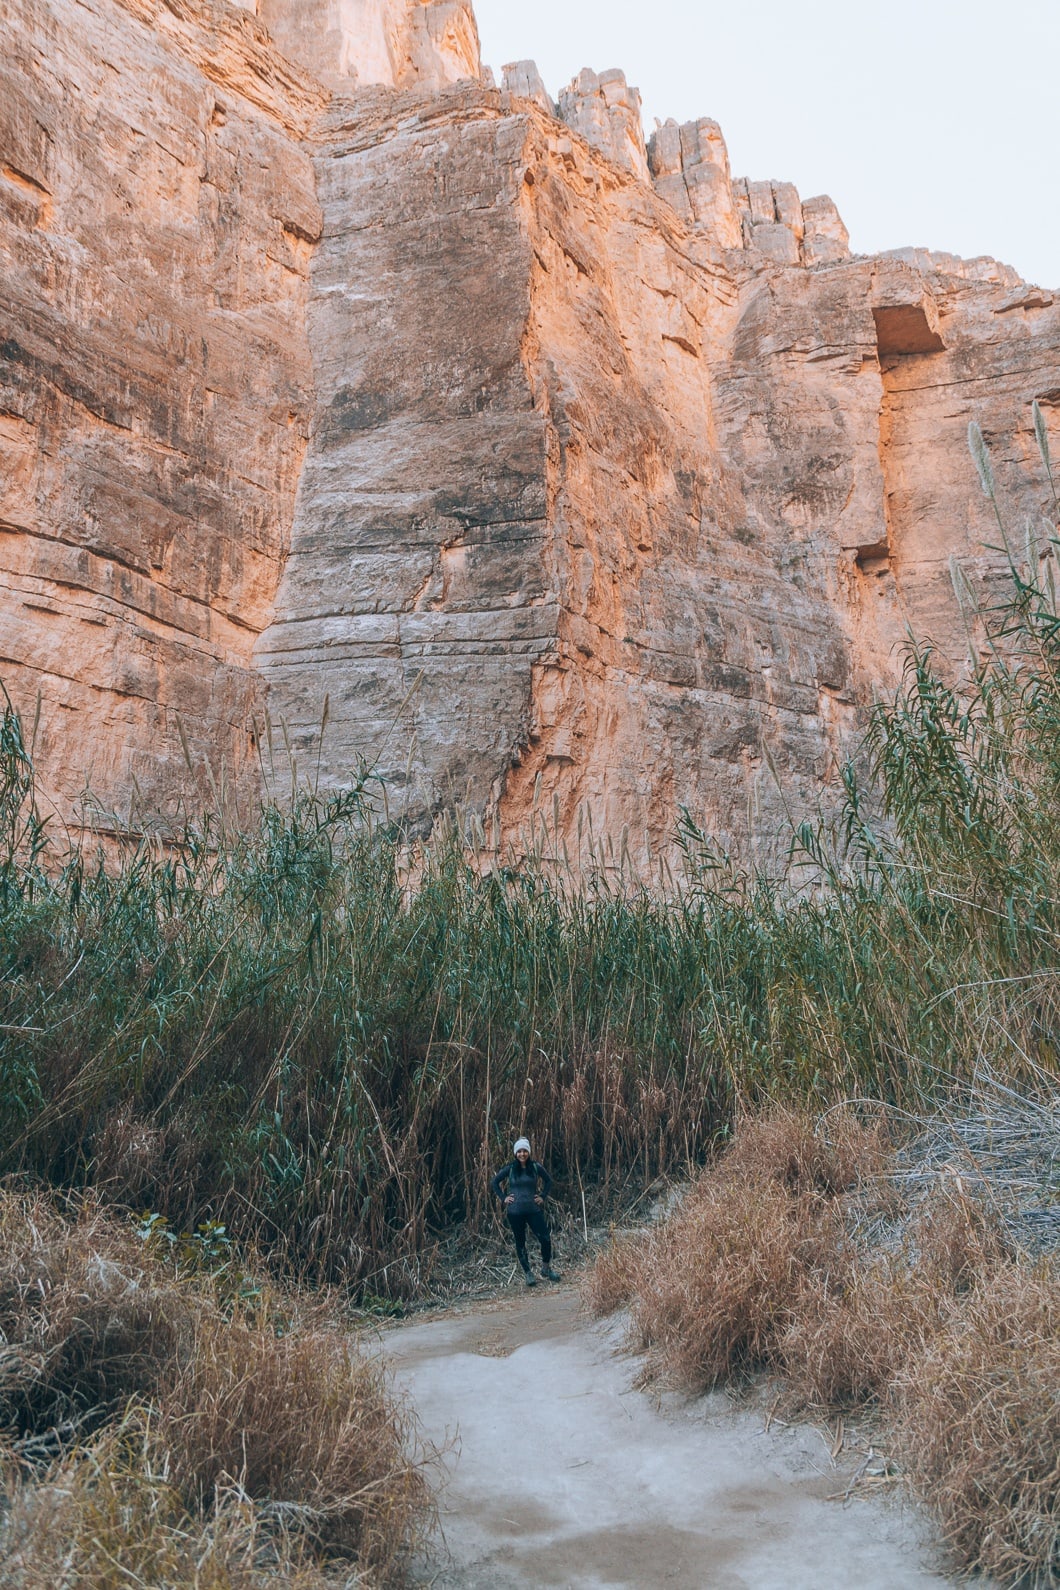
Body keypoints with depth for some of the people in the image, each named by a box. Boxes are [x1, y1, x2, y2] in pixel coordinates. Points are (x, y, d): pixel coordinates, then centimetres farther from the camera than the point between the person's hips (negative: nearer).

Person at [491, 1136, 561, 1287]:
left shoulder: (536, 1167, -1)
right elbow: (494, 1183, 9)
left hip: (533, 1209, 0)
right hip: (515, 1211, 0)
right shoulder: (509, 1169, -2)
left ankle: (546, 1268, 15)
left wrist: (543, 1196, 6)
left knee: (545, 1239, -6)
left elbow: (548, 1181, 15)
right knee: (520, 1243, 6)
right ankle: (528, 1273, 20)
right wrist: (503, 1198, 1)